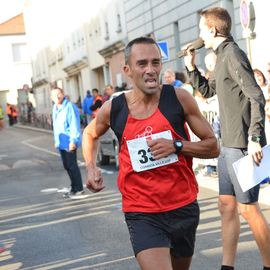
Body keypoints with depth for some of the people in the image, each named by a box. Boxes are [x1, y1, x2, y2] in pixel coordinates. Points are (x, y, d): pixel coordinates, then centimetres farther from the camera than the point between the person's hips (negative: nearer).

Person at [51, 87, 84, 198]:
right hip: (61, 142, 9)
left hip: (69, 142, -9)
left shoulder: (70, 107, -15)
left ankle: (78, 189, 6)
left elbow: (74, 125, -19)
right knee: (67, 166, 14)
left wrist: (73, 141, -23)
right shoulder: (55, 108, 13)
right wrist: (56, 140, 19)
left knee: (72, 165, -5)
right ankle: (73, 188, 25)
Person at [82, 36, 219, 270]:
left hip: (184, 208, 2)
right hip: (142, 214, -2)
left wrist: (176, 146, -19)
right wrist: (91, 168, 1)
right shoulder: (113, 109, -6)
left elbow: (213, 147, -3)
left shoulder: (179, 98, -8)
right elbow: (90, 134, 17)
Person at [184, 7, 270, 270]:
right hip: (228, 145, 10)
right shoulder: (223, 56, 15)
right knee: (226, 206, 12)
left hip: (242, 145, -10)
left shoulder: (233, 54, -13)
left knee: (248, 208, -3)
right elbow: (208, 91, 30)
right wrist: (191, 67, 16)